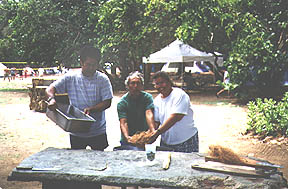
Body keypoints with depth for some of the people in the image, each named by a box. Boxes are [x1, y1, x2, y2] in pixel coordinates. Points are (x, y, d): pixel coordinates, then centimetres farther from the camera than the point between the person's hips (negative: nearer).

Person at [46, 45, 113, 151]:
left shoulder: (103, 79, -3)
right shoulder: (70, 78, -1)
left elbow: (107, 102, -6)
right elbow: (50, 89, -2)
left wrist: (91, 109, -21)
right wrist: (51, 98, -25)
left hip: (98, 131, -1)